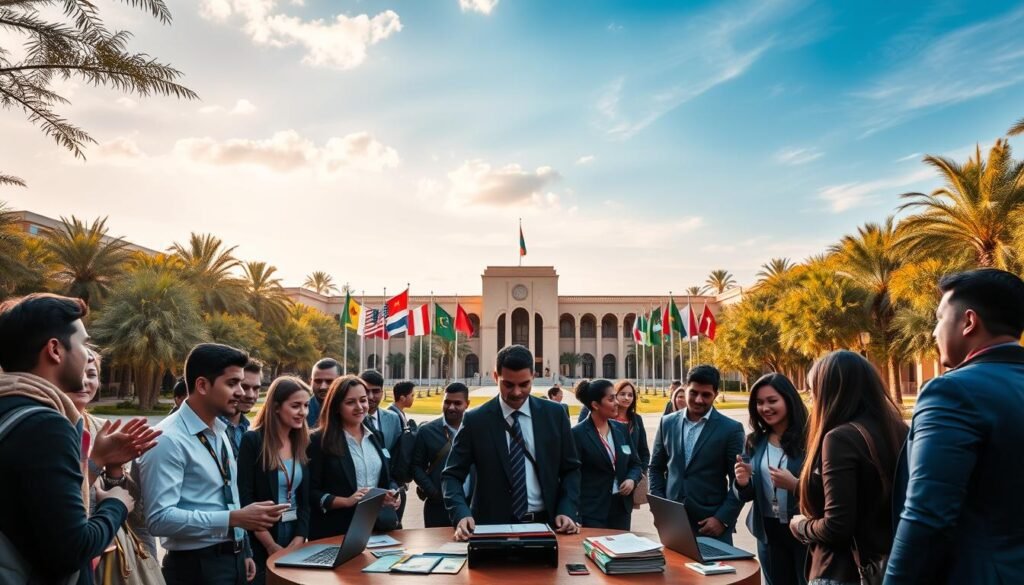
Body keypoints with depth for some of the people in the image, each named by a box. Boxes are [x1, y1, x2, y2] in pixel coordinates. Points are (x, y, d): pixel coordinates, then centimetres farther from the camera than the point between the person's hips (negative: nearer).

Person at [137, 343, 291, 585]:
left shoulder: (219, 432, 8)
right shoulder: (169, 440, -18)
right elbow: (160, 518, -24)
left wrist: (243, 552, 13)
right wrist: (234, 518, -27)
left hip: (232, 560, 8)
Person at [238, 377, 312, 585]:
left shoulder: (302, 443, 5)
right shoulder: (252, 441, -10)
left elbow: (305, 499, 6)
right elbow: (245, 499, -12)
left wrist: (299, 540, -6)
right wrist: (271, 546, -13)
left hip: (294, 533, 5)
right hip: (260, 544, -5)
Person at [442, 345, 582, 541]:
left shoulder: (554, 415, 2)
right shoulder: (475, 420, -4)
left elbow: (570, 469, 8)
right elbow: (452, 475, -3)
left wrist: (567, 511, -7)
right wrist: (461, 514, -19)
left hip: (545, 523, 1)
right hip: (494, 526, -1)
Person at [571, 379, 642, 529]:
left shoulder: (622, 429, 8)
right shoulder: (578, 433, -10)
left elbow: (635, 463, 16)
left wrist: (632, 480, -6)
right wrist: (576, 515, -14)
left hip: (621, 507, 6)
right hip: (592, 511, -6)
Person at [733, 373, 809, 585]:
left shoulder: (809, 437, -13)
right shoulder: (755, 442, 3)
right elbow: (748, 496, 7)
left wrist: (795, 485, -28)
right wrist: (743, 483, -14)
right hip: (769, 532, 5)